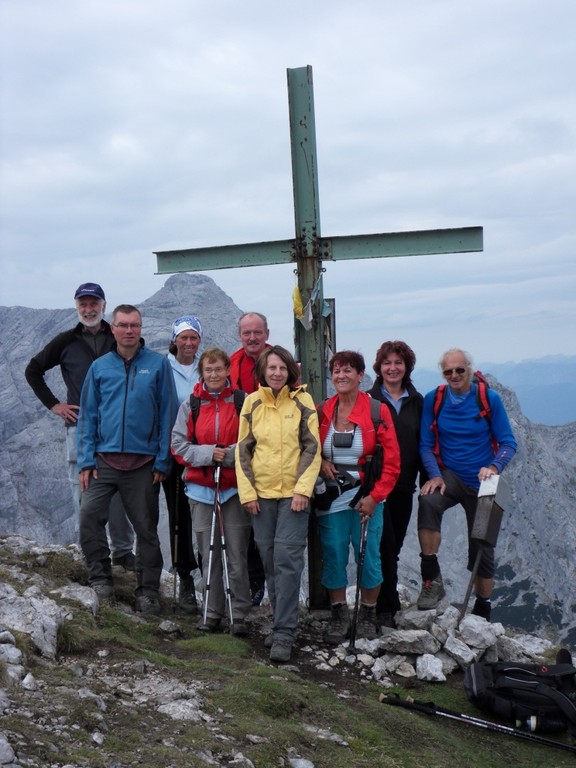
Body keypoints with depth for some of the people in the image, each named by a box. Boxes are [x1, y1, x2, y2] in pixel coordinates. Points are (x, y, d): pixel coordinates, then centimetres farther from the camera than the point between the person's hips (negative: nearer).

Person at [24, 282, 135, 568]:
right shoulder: (66, 342, 6)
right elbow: (33, 370, 14)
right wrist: (53, 404, 6)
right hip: (80, 425, 0)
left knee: (119, 490, 1)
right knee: (82, 489, 0)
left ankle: (123, 550, 11)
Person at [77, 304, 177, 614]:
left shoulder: (158, 365, 1)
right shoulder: (100, 367, 8)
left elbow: (167, 414, 0)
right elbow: (88, 416, 8)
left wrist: (162, 461, -5)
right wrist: (86, 460, -1)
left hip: (143, 463, -1)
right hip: (104, 459, 2)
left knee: (146, 528, 6)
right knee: (89, 517, -9)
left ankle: (148, 591, 17)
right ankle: (100, 579, 9)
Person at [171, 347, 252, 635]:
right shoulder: (191, 405, 7)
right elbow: (178, 444, 4)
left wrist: (229, 455, -15)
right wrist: (207, 453, -11)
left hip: (235, 487, -2)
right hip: (201, 488, 2)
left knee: (237, 555, -1)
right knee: (208, 554, 6)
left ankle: (239, 615, 7)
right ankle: (212, 613, 16)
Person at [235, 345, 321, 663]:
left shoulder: (302, 401, 1)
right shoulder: (252, 403, 7)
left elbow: (312, 448, -1)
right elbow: (243, 449, 8)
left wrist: (303, 489, -10)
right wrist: (247, 491, 1)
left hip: (293, 493, -3)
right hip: (261, 493, 3)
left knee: (287, 559, -10)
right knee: (269, 560, 7)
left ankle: (284, 633, -8)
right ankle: (283, 622, 19)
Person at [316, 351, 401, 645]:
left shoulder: (377, 411, -5)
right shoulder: (322, 412, 4)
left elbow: (392, 460, -4)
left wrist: (374, 496, -11)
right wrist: (319, 462, -7)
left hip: (366, 497, -2)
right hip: (330, 498, 2)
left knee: (368, 556, 1)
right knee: (333, 557, 4)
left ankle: (367, 617, 19)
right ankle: (338, 617, 19)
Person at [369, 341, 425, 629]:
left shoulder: (416, 402, 10)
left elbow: (423, 444, 12)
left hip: (404, 486, 4)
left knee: (394, 545, 11)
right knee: (385, 544, -9)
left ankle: (381, 600, 24)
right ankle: (386, 608, -4)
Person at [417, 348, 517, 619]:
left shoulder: (489, 399, -9)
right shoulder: (433, 400, -4)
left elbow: (508, 443, -8)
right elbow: (426, 444, -2)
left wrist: (494, 467, -27)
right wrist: (435, 475, -19)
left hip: (480, 482, 0)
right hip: (449, 475, 0)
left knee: (482, 547, 9)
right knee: (428, 501, -34)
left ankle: (482, 610, 29)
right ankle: (432, 580, -25)